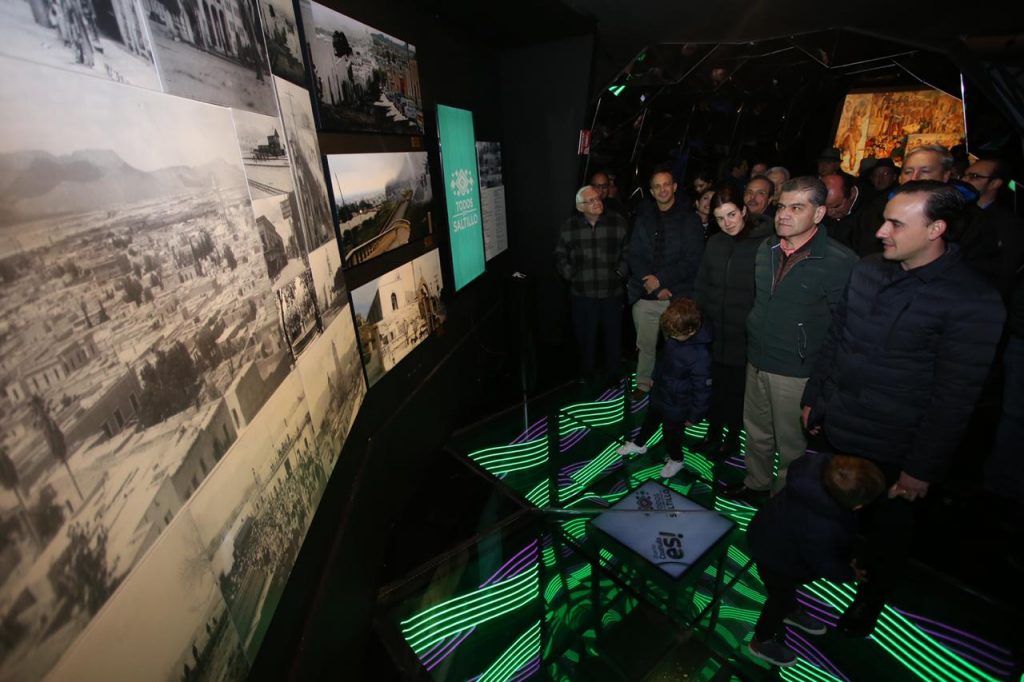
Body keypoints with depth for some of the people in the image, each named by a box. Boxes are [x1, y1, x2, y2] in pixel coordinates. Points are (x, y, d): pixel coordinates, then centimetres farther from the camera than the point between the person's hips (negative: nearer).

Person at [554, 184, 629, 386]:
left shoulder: (618, 223, -1)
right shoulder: (569, 227, 1)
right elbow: (560, 257, 7)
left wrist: (619, 272, -6)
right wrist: (572, 275, -2)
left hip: (612, 293, 0)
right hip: (583, 294, 0)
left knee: (613, 335, 10)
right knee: (586, 336, 10)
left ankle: (612, 375, 29)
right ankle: (586, 376, 30)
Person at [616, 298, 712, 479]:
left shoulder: (700, 355, -36)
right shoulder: (675, 336, -13)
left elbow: (702, 389, -26)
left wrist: (694, 415, -16)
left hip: (676, 406, -7)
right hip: (659, 393, 7)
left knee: (671, 433, 17)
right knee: (650, 420, 30)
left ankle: (676, 460, 47)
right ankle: (639, 444, 56)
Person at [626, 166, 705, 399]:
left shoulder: (689, 220, 2)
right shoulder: (643, 217, 9)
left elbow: (693, 261, -5)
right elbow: (634, 256, 3)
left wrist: (660, 279, -14)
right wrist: (650, 283, -10)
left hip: (678, 296, -2)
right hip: (644, 295, 2)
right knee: (646, 346, 9)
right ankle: (643, 385, 28)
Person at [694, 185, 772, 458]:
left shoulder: (765, 243, -12)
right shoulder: (714, 243, 4)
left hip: (745, 334, -4)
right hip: (716, 332, 4)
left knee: (738, 387, 11)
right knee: (716, 383, 15)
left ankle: (733, 436, 30)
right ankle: (713, 432, 33)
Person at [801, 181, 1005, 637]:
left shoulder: (973, 302, -17)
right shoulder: (868, 270, -2)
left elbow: (954, 397, -15)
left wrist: (922, 468, -12)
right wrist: (813, 397, 10)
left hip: (891, 452, -4)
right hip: (835, 429, 4)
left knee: (886, 524, 20)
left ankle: (873, 594, 45)